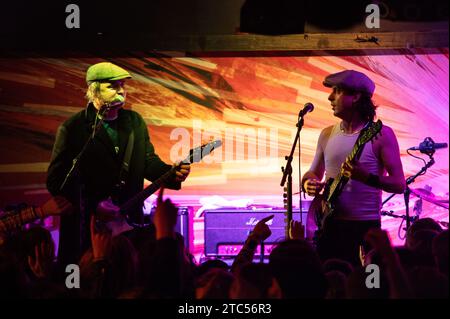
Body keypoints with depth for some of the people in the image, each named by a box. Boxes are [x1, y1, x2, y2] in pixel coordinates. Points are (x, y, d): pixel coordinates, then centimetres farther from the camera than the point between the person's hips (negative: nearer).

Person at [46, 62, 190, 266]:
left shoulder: (134, 122, 12)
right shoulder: (73, 127, -3)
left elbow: (148, 161, 11)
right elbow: (55, 180, -5)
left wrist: (173, 173, -9)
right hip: (86, 224, -4)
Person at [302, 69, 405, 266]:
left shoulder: (381, 135, -6)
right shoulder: (327, 134, 10)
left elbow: (399, 184, -10)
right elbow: (313, 173, 20)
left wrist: (366, 177, -26)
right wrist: (309, 183, -3)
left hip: (364, 227, -4)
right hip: (329, 225, 4)